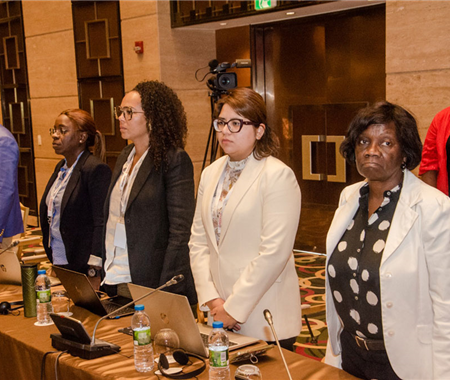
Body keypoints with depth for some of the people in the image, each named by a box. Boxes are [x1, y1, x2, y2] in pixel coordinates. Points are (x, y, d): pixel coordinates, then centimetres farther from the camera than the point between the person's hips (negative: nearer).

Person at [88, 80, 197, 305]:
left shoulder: (175, 160, -12)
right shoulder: (125, 156, 12)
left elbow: (179, 232, -16)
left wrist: (164, 292, -19)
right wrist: (98, 263, 9)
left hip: (148, 283, -7)